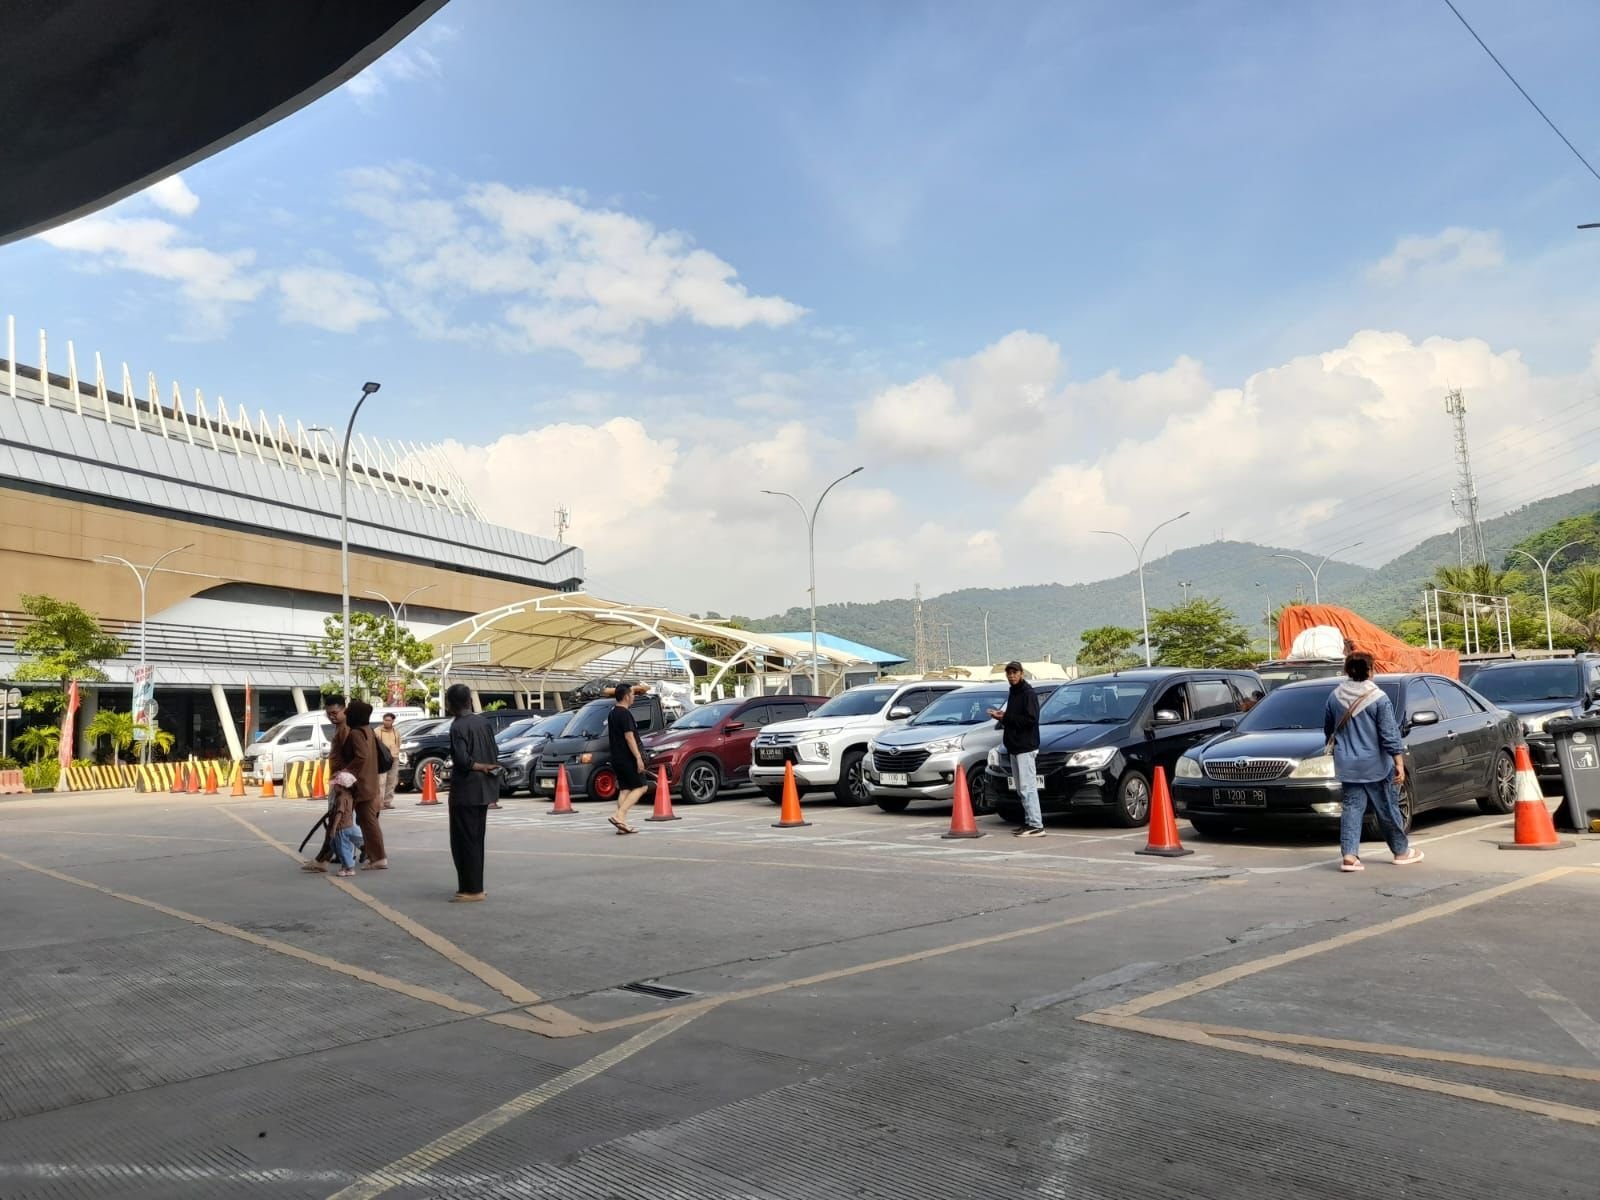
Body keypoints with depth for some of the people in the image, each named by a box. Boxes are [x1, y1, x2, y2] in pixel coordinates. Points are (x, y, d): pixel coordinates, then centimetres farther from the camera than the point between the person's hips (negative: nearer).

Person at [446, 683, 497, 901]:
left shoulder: (458, 726, -15)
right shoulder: (482, 722, 9)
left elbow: (461, 759, -25)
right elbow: (494, 755, 9)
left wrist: (479, 767, -11)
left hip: (465, 790, -8)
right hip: (483, 789, 8)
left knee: (464, 840, -1)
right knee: (476, 839, 15)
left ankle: (472, 890, 0)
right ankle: (474, 886, 21)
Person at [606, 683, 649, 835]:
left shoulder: (612, 713, 16)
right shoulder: (625, 714, -15)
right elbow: (629, 737, -21)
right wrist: (638, 757, -21)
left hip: (617, 758, 9)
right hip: (627, 758, -9)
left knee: (624, 789, 9)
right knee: (639, 787, -4)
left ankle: (622, 825, 5)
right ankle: (618, 815, -16)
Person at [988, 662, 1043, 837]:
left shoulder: (1028, 693, -11)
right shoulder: (1013, 693, 18)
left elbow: (1031, 719, -20)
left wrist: (1006, 717, -18)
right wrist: (1001, 716, 6)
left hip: (1026, 747, -10)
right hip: (1014, 746, 10)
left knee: (1028, 787, -11)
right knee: (1022, 788, 11)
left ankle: (1036, 825, -10)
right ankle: (1029, 822, 17)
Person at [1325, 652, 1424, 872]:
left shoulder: (1335, 697, 1)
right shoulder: (1378, 698, -11)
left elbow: (1328, 729, 13)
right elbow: (1390, 734, -13)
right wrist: (1399, 764, -10)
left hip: (1347, 764, 3)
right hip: (1375, 764, -3)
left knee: (1352, 807, 4)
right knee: (1387, 809, 10)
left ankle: (1349, 855, -5)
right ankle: (1402, 852, 26)